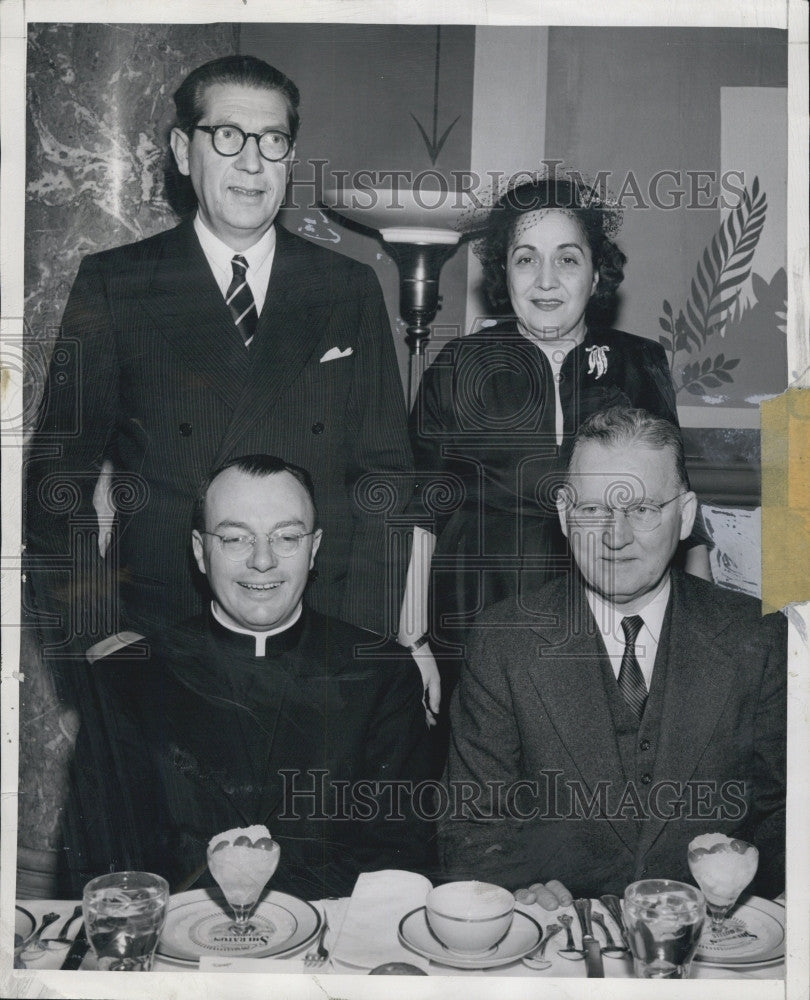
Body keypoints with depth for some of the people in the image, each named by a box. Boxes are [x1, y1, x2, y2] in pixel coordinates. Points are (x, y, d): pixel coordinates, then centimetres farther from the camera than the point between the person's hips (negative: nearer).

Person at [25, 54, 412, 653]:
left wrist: (362, 647, -5)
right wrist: (93, 638, -8)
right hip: (154, 642, -1)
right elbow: (59, 479, 1)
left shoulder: (353, 290, 6)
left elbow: (383, 475, 4)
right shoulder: (112, 286, 2)